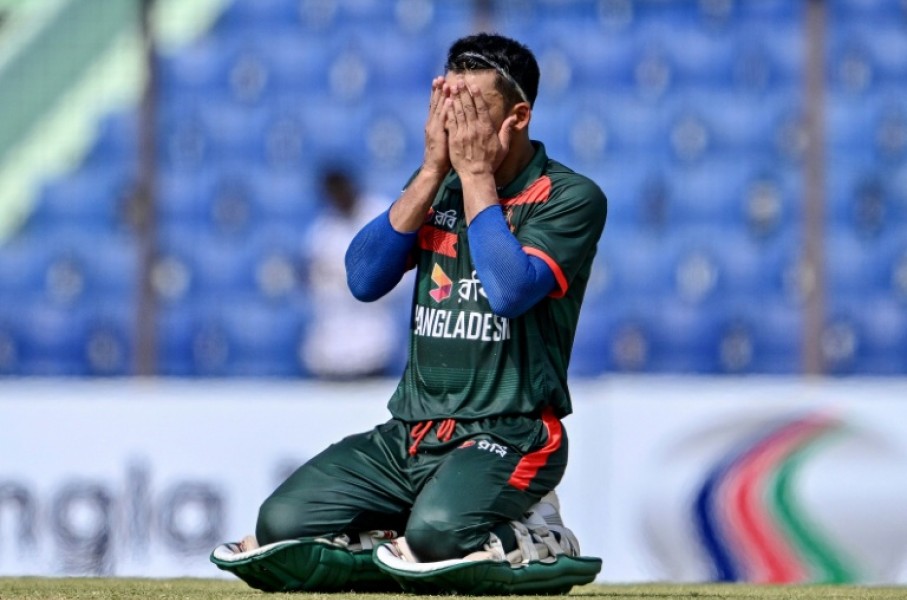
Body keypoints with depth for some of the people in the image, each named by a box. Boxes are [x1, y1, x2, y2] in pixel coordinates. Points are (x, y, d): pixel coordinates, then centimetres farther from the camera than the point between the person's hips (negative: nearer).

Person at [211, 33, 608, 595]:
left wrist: (475, 173, -13)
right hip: (409, 435, 6)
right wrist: (434, 168, -5)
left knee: (437, 532, -36)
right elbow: (364, 279, 0)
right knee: (282, 528, -12)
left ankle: (537, 547, -6)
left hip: (509, 436, -6)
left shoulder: (571, 197, -6)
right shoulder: (438, 186, 13)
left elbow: (508, 291, -23)